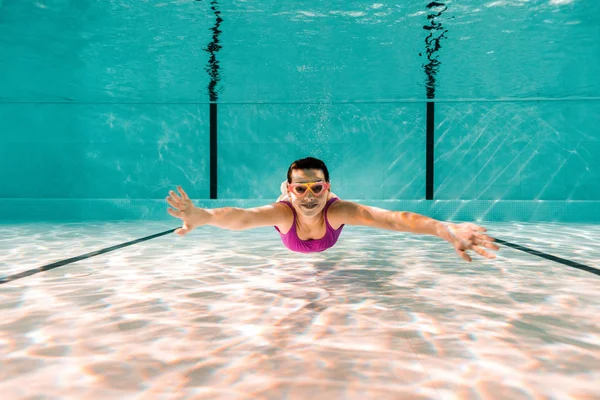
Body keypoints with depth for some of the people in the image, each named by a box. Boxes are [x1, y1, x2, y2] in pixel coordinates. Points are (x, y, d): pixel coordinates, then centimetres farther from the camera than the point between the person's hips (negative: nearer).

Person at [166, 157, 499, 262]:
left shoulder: (337, 210, -51)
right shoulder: (282, 211, -50)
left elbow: (390, 218, -67)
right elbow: (241, 217, -70)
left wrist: (445, 229, -83)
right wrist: (203, 216, -92)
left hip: (327, 215, 1)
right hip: (288, 217, 0)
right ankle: (282, 197, 69)